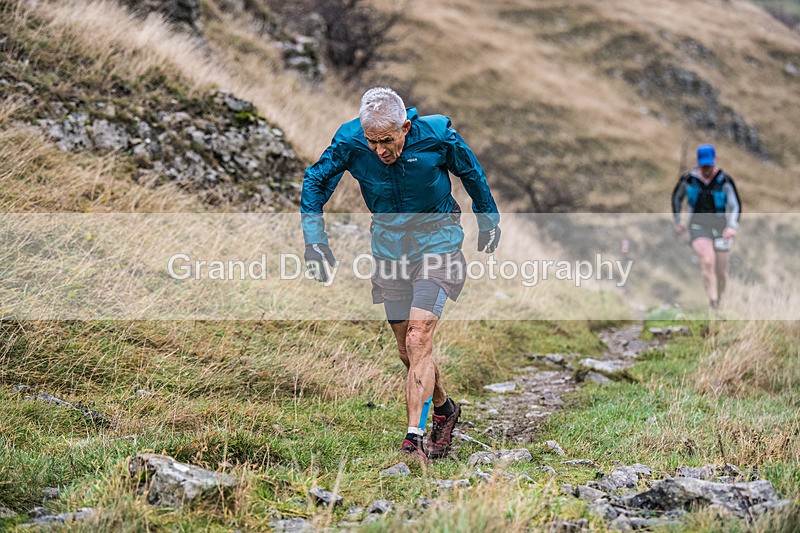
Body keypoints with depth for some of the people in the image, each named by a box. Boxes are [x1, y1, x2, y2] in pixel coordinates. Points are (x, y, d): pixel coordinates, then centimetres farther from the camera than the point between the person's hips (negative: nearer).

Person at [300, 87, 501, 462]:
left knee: (418, 339, -19)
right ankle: (444, 409, 36)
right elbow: (314, 182, -3)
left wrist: (488, 222, 13)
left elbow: (471, 174, -1)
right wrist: (315, 242, -10)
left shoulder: (437, 134, -20)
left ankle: (414, 439, -17)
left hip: (437, 240, -3)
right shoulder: (350, 142, -18)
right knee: (408, 351, 9)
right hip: (389, 244, 3)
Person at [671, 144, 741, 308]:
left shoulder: (724, 180, -9)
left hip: (720, 227, 1)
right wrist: (677, 221, 15)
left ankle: (718, 301, 32)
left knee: (721, 272, 5)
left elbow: (735, 205, -11)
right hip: (698, 226, -1)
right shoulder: (688, 179, -3)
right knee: (708, 262, -25)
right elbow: (676, 197, 15)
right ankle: (712, 303, -30)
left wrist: (732, 227, -26)